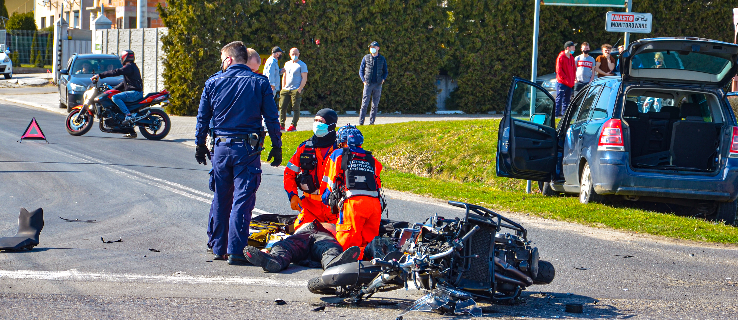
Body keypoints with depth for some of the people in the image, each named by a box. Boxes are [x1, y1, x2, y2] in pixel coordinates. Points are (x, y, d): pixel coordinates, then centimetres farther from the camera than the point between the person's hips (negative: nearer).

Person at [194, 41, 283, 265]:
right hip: (247, 147, -2)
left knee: (220, 199, 13)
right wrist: (276, 147, 7)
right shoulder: (259, 83, -1)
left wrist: (200, 145, 19)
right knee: (242, 199, -2)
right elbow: (271, 119, -1)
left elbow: (202, 118, 8)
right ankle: (235, 251, -8)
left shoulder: (213, 82, 3)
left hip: (221, 147, 2)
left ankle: (218, 248, 19)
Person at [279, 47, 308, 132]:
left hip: (296, 90, -6)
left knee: (295, 108, -3)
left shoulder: (302, 65, -1)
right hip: (286, 89, 6)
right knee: (282, 107, 1)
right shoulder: (287, 64, 18)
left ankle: (293, 125, -1)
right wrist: (283, 88, 13)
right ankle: (281, 125, 5)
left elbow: (304, 78, -6)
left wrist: (299, 89, -14)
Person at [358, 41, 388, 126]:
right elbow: (361, 70, 10)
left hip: (378, 84, 1)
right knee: (364, 104, -6)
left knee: (375, 105, 3)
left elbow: (385, 71, 17)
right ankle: (361, 122, -6)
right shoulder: (366, 58, 7)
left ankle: (372, 121, 8)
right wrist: (364, 80, -3)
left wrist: (383, 79, -1)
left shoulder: (382, 59, 10)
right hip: (368, 84, -1)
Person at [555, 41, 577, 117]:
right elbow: (559, 70, -12)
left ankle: (564, 113, 14)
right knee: (559, 99, -7)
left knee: (567, 101, 9)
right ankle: (556, 114, -6)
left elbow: (573, 70, 18)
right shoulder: (561, 57, -8)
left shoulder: (571, 58, 14)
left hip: (570, 84, 7)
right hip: (561, 83, -7)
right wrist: (566, 79, -15)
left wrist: (573, 80, 7)